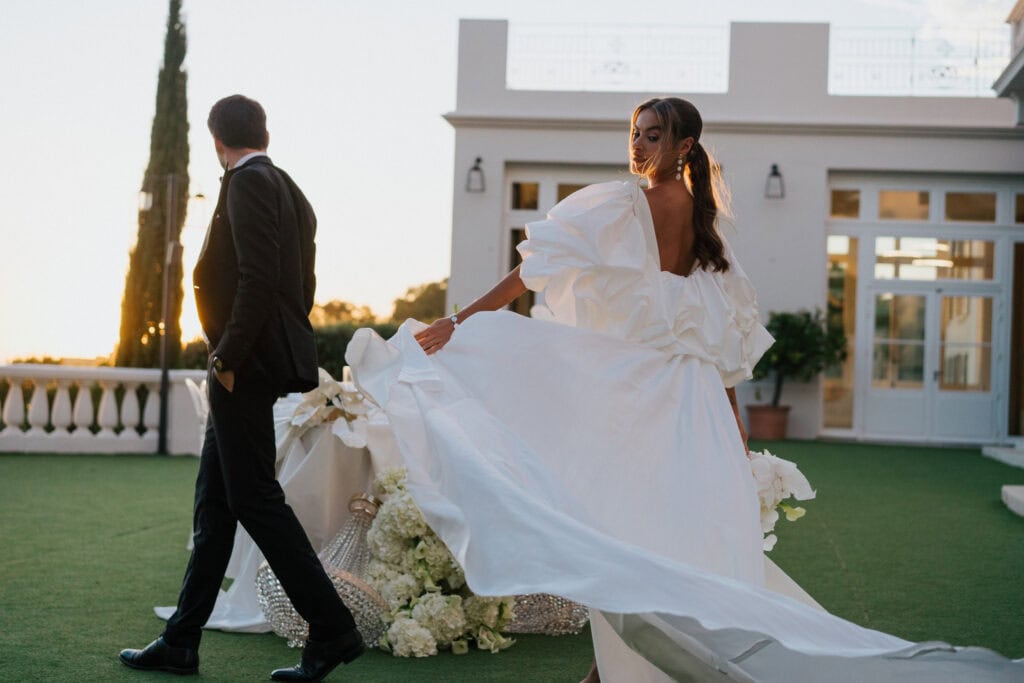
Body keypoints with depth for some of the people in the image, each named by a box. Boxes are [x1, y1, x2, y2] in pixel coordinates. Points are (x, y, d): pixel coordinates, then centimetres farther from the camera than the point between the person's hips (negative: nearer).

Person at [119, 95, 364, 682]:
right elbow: (302, 285, 17)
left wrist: (228, 357, -17)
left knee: (255, 499, -7)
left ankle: (332, 630, -4)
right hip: (253, 366, 10)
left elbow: (259, 277, -21)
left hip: (243, 366, -10)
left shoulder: (249, 183, -11)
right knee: (215, 501, 12)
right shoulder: (292, 193, 17)